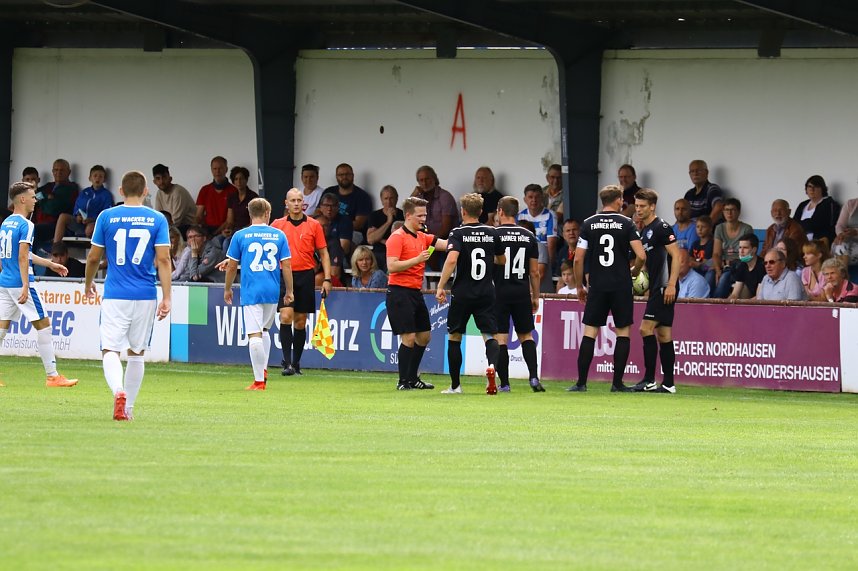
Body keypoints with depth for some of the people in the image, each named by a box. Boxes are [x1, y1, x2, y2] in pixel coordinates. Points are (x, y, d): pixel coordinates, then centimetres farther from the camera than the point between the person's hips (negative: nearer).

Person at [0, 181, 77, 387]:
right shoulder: (26, 225, -12)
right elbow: (22, 258, -21)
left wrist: (49, 264, 30)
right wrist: (25, 286, -24)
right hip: (19, 283, -8)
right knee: (43, 325, 0)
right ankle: (52, 376, 1)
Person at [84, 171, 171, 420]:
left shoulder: (106, 217, 0)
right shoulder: (157, 219, 1)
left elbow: (93, 257, 6)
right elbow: (163, 259, -5)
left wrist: (88, 283, 24)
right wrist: (166, 298, -4)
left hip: (115, 295, -2)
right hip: (146, 296, 2)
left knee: (110, 351, -4)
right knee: (137, 353, 15)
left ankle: (118, 391, -32)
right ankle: (128, 407, 19)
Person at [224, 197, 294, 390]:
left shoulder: (240, 236, -1)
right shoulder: (279, 235, 4)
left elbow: (232, 266, 2)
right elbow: (286, 266, 3)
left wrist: (227, 289, 16)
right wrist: (289, 291, 13)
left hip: (251, 291, -3)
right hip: (272, 291, 3)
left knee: (255, 335, -4)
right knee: (264, 330, 23)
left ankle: (259, 380, -6)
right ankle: (263, 370, 17)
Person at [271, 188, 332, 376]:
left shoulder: (314, 225, 4)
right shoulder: (278, 225, 4)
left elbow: (323, 254, 7)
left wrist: (327, 279, -1)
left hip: (306, 276, 1)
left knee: (300, 321, 5)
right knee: (286, 316, -14)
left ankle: (296, 363, 14)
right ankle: (287, 363, -15)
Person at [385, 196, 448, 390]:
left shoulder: (423, 237, 13)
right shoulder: (397, 237, -10)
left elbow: (445, 244, 6)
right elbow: (392, 266, -18)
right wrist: (417, 259, -24)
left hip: (416, 292, 9)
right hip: (400, 292, -9)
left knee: (424, 336, 13)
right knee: (408, 337, -10)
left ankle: (412, 378, 24)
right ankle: (403, 381, -2)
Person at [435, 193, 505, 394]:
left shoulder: (458, 233, -7)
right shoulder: (491, 233, 5)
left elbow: (451, 259, -22)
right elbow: (502, 260, 17)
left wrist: (441, 286, -18)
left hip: (462, 293, -2)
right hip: (486, 293, 2)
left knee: (454, 337, 12)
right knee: (490, 335, 3)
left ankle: (455, 385, 14)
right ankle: (492, 365, -30)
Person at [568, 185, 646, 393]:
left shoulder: (589, 224, 3)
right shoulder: (626, 224, -2)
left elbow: (578, 259, 1)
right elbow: (641, 256, -9)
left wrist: (580, 286, 12)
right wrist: (633, 272, 12)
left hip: (597, 287, 1)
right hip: (621, 286, -1)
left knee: (590, 332, 3)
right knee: (623, 332, 7)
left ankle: (581, 382, -2)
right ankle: (617, 382, 4)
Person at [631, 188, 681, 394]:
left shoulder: (661, 228, -10)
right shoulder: (644, 231, 18)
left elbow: (676, 256, -16)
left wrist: (671, 285, -21)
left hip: (665, 288, -10)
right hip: (656, 288, 10)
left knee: (646, 329, -13)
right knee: (663, 335, 8)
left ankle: (649, 380, -13)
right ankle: (668, 383, 8)